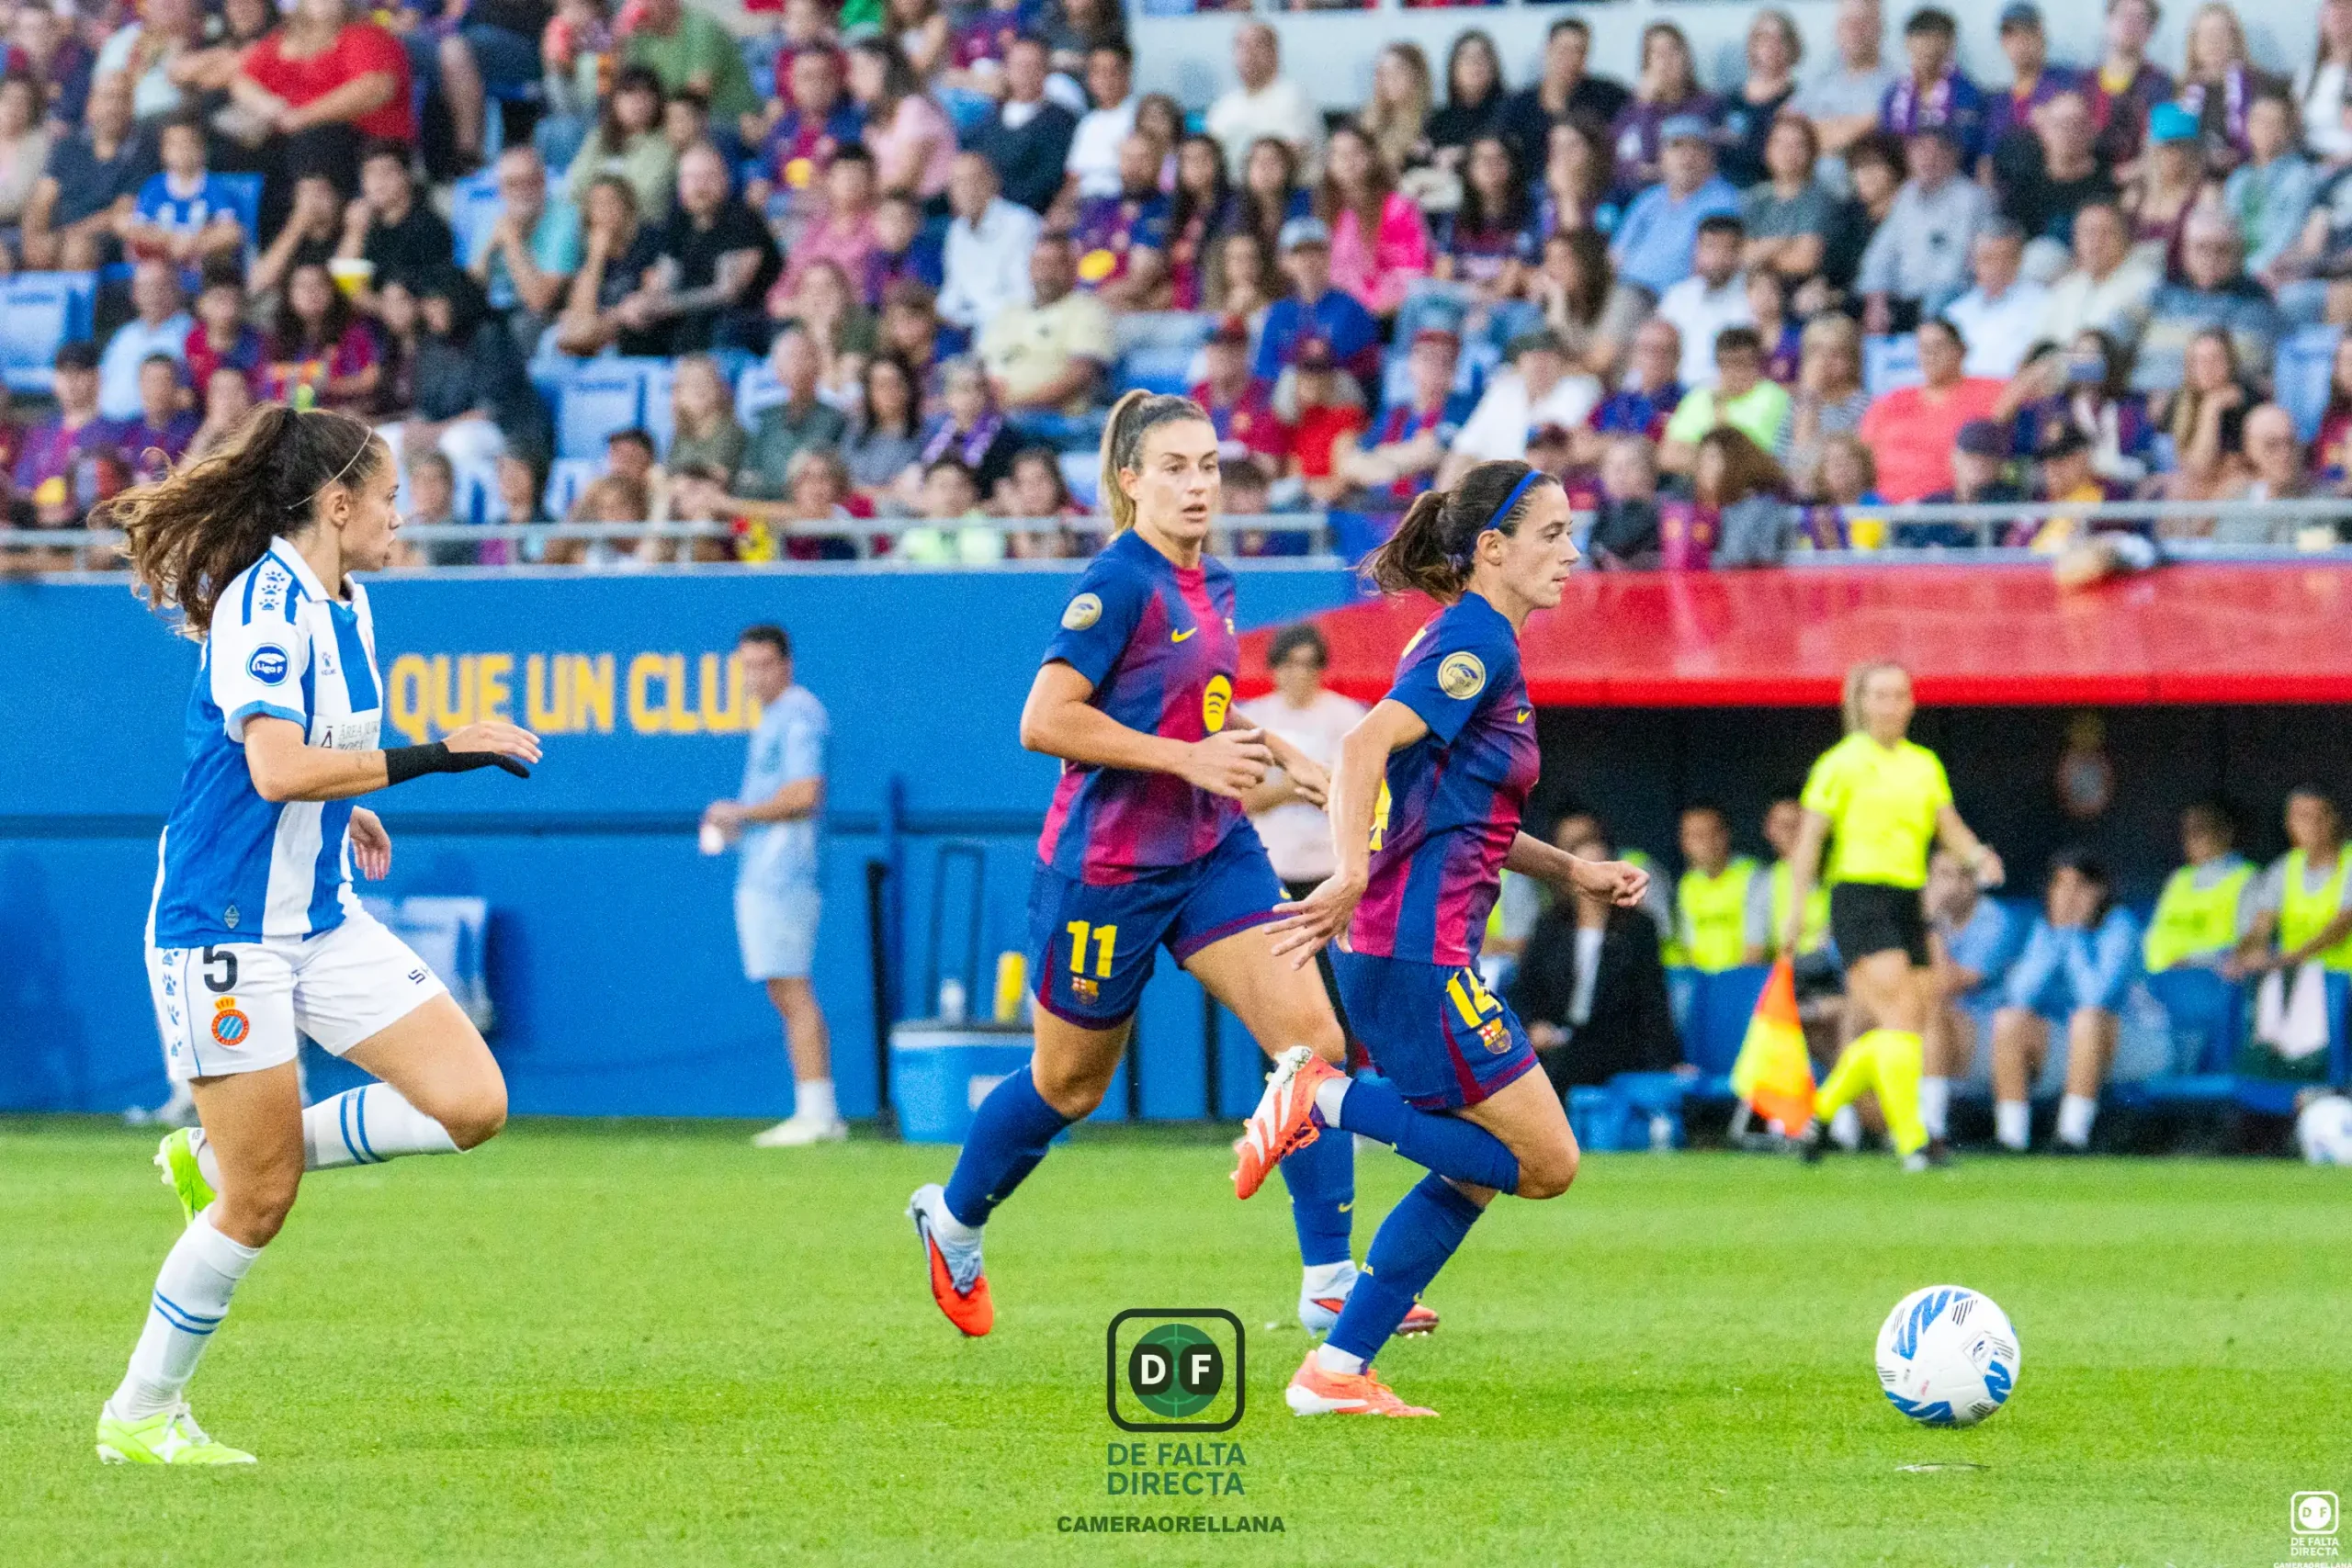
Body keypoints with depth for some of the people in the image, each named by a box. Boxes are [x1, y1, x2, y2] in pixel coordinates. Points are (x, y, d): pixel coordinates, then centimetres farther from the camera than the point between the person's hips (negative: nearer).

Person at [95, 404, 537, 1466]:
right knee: (259, 1201, -5)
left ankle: (221, 1154, 11)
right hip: (225, 930, -9)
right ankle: (138, 1417, 12)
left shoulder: (345, 607, 11)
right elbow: (275, 769, -30)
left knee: (471, 1104, -4)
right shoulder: (263, 603, -18)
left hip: (321, 922, 9)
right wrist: (434, 757, -29)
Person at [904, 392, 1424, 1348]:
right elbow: (1045, 721, -23)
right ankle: (953, 1221, 39)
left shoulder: (1209, 586, 8)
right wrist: (1189, 757, -24)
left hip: (1213, 851, 7)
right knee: (1070, 1085, 11)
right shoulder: (1120, 582, -17)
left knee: (1313, 1035, -9)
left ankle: (1328, 1285, -8)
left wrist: (1276, 752, 10)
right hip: (1107, 865, -7)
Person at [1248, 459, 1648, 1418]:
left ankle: (1336, 1372, 14)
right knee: (1545, 1163, -7)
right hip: (1420, 953, -10)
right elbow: (1367, 746, -26)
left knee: (1477, 1173, 15)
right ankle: (1327, 1099, -8)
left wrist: (1573, 872, 20)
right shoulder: (1479, 641, -12)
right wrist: (1351, 877, -37)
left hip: (1413, 953, 10)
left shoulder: (1470, 641, 18)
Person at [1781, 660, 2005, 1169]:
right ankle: (1911, 1142, -17)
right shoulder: (1841, 763, -1)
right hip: (1859, 900, -6)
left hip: (1909, 902, 6)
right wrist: (1796, 911, -10)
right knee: (1902, 1019, -17)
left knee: (1904, 1029, 6)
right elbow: (1809, 838, -3)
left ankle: (1821, 1112, 26)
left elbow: (1949, 826, 11)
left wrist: (1978, 856, -11)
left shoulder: (1924, 764, 15)